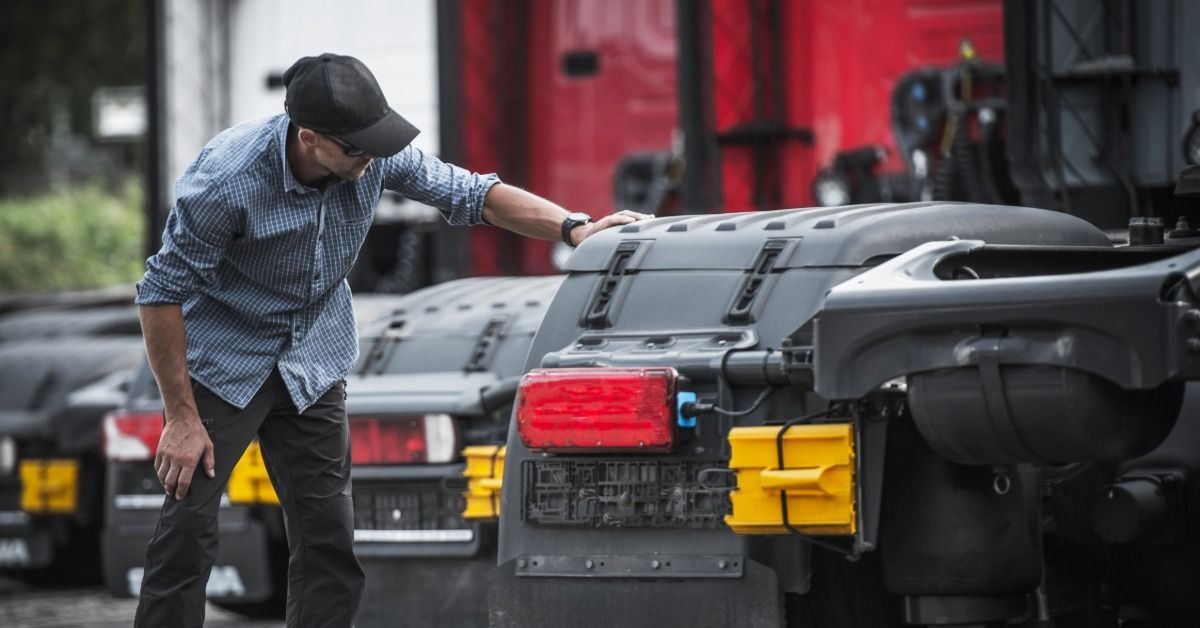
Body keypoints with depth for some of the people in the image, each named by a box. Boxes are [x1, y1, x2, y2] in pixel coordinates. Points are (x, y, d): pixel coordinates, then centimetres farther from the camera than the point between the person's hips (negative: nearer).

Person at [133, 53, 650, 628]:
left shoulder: (377, 155, -16)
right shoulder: (227, 179, -29)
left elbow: (469, 193, -3)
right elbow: (162, 293, -21)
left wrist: (574, 228, -17)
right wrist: (180, 418, -18)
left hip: (313, 364, 5)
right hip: (222, 363, -5)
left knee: (329, 537, -1)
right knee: (188, 531, -10)